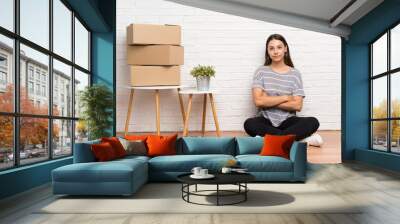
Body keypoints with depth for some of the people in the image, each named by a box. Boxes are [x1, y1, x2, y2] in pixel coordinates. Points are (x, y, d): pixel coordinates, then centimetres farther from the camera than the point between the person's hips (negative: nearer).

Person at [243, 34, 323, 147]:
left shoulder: (295, 74, 2)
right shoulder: (261, 71, 0)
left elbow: (297, 105, -7)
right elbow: (258, 101, -12)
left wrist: (269, 101, -11)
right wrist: (285, 97, -9)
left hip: (287, 121, 1)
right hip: (266, 120, 0)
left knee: (313, 122, -26)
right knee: (249, 124, -34)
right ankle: (300, 138, -28)